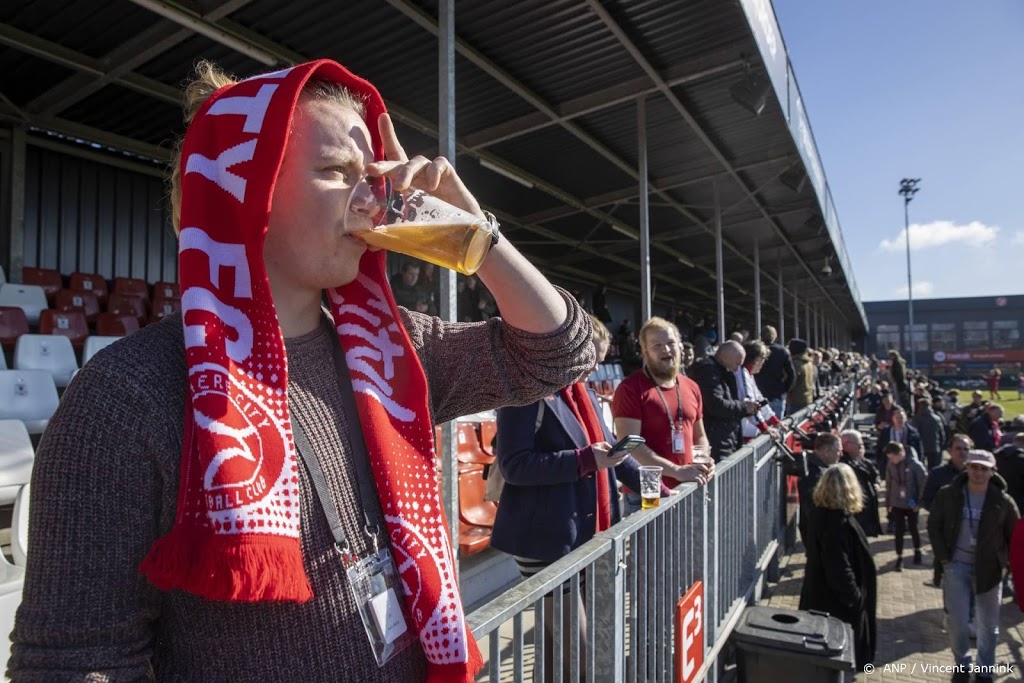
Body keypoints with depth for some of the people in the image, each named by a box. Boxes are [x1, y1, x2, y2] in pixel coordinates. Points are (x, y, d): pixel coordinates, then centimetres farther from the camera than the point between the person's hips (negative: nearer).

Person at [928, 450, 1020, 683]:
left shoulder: (1003, 501, -7)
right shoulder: (947, 495, -6)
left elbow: (1015, 536, 4)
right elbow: (934, 526, 2)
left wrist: (1002, 561, -3)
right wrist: (943, 557, -4)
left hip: (989, 569, 1)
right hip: (956, 566, 0)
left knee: (988, 624, 12)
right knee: (957, 621, 2)